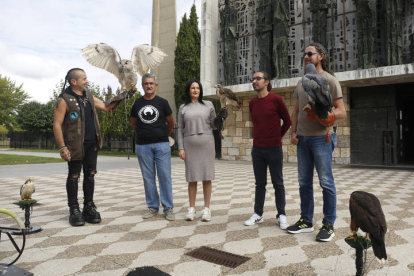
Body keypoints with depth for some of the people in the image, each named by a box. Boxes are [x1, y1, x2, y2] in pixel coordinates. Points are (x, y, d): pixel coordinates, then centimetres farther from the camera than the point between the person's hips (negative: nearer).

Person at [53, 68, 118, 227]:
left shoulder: (88, 97, 12)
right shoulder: (64, 100, -8)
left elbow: (107, 108, 15)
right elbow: (57, 125, -11)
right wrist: (62, 147, -17)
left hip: (92, 143, 6)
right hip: (75, 145, -6)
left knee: (90, 175, 10)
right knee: (74, 176, 4)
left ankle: (89, 207, 21)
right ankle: (74, 210, 16)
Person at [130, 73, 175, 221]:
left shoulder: (162, 102, 3)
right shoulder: (137, 103, 8)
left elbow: (170, 122, 13)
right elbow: (133, 123, 21)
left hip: (162, 144, -2)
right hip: (142, 146, 2)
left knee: (165, 176, -3)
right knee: (148, 177, 6)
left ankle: (168, 208, 5)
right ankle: (153, 207, 17)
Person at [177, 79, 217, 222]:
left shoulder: (208, 105, 9)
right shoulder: (183, 108, 10)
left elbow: (214, 125, 11)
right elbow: (180, 129, 8)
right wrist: (181, 148, 0)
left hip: (206, 144, 0)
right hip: (190, 145, 0)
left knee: (207, 177, 2)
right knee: (192, 178, 3)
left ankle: (206, 208, 11)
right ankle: (192, 208, 14)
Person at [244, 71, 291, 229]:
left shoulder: (276, 99, -7)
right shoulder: (252, 103, 7)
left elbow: (287, 121, 1)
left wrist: (277, 137, 8)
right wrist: (259, 138, 13)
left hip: (274, 149, -4)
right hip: (257, 149, 4)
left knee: (278, 184, 5)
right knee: (260, 183, 11)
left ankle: (281, 215, 16)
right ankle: (258, 214, 19)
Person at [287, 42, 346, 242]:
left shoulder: (329, 80, -2)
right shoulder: (301, 83, 16)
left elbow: (342, 112, -5)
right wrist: (293, 132, 5)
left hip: (321, 138, -6)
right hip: (303, 138, 6)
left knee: (326, 182, -2)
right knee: (304, 182, 10)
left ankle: (328, 225, 10)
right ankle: (306, 221, 22)